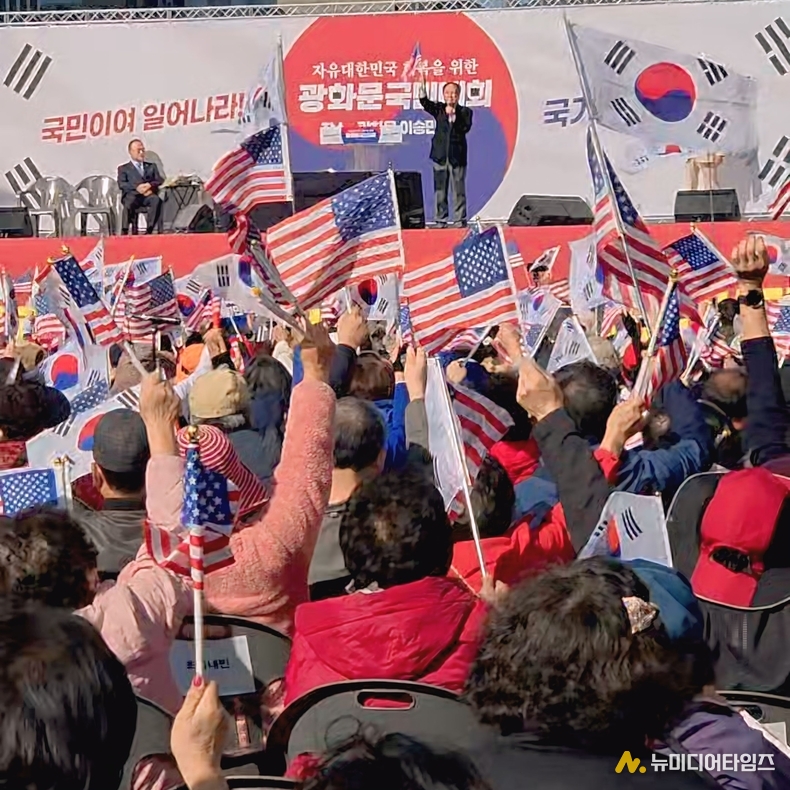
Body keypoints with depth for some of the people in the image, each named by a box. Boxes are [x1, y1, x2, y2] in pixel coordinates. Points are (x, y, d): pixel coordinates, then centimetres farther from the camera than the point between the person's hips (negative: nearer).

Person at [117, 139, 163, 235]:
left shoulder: (151, 166, 30)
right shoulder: (123, 168, 22)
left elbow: (160, 180, 15)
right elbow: (121, 184, 4)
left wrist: (150, 185, -9)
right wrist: (137, 187, -15)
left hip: (148, 195, 1)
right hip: (132, 194, -1)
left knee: (156, 199, -36)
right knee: (130, 201, -40)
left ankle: (149, 229, -37)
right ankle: (133, 229, -33)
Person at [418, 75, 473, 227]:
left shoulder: (465, 112, 3)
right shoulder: (439, 109, 7)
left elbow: (465, 128, -12)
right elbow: (425, 103, -9)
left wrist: (453, 116, -18)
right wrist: (423, 86, -24)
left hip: (457, 157, -2)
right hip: (440, 156, 2)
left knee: (458, 190, 2)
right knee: (439, 190, 5)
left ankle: (460, 219, 7)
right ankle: (441, 220, 10)